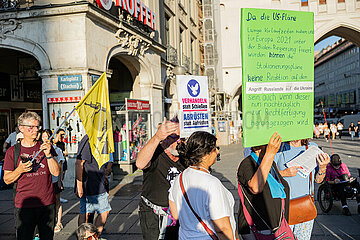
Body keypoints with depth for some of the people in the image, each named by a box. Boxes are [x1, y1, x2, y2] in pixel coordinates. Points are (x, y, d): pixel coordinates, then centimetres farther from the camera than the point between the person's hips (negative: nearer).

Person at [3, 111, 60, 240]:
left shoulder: (45, 147, 6)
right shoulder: (13, 151, 2)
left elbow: (56, 173, -1)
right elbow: (7, 179, 5)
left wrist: (48, 155, -15)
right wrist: (19, 170, -15)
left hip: (47, 204, 2)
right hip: (24, 205, -1)